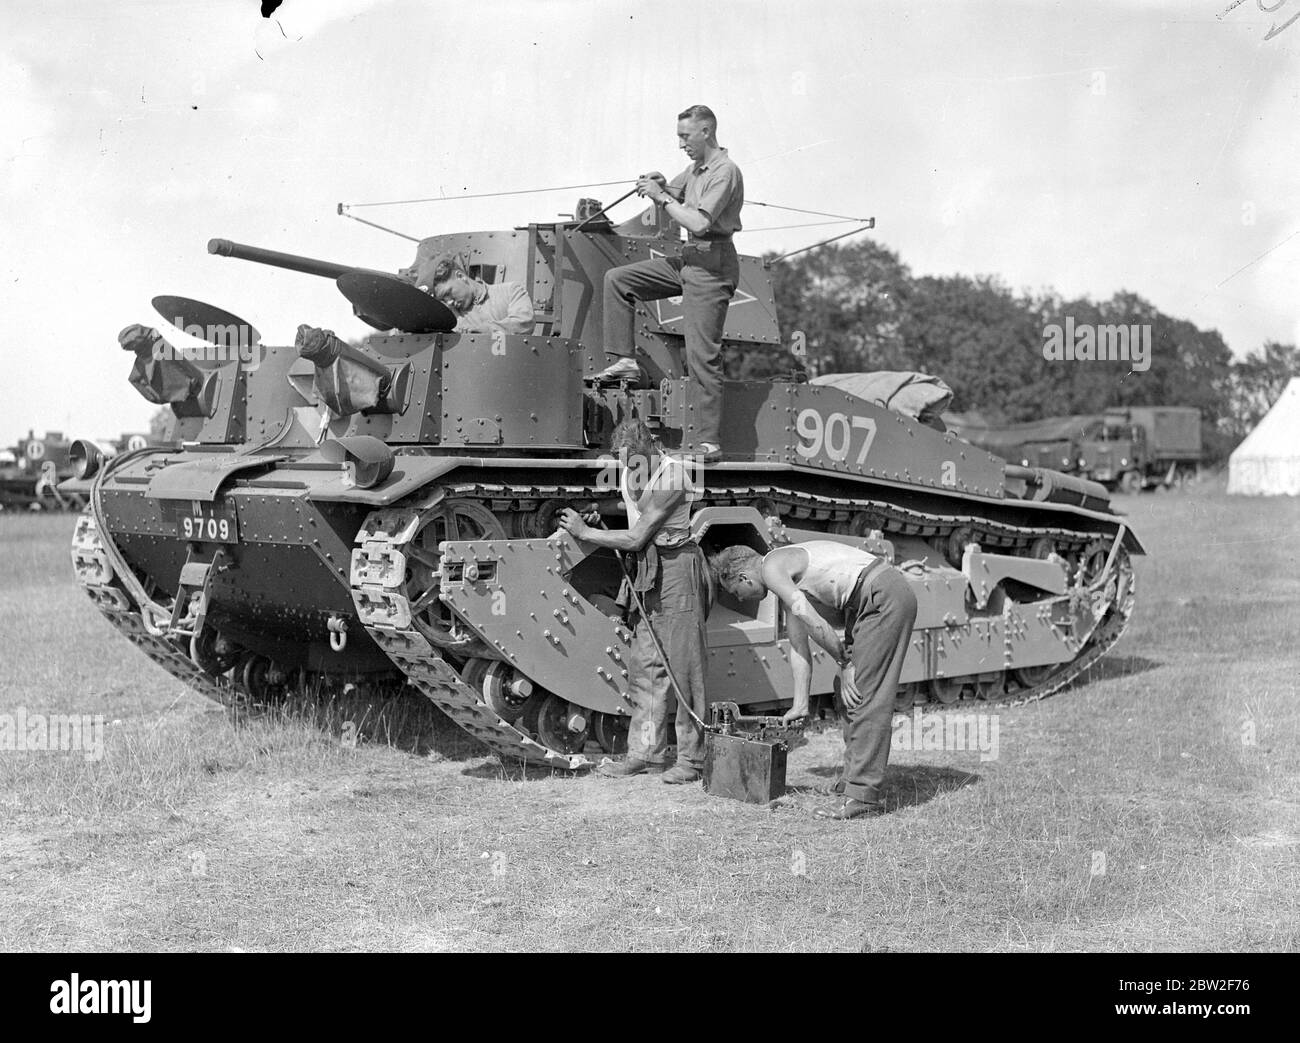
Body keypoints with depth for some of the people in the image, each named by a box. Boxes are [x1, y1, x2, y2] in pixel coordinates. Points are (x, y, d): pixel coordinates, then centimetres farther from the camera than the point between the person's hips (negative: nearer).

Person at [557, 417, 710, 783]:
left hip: (677, 568, -8)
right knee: (644, 666, 7)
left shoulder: (672, 477, -17)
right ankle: (646, 753, 14)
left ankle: (691, 760, -1)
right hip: (648, 573, 8)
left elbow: (636, 538, -16)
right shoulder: (629, 476, 8)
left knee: (681, 663, -6)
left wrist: (584, 532, -6)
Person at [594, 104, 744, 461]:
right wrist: (658, 185, 3)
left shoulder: (725, 171, -15)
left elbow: (699, 223, -25)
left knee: (702, 355, -9)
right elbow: (673, 196, 27)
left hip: (711, 266, -9)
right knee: (617, 279, 8)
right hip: (688, 258, 9)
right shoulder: (695, 168, 13)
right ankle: (624, 360, 8)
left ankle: (709, 440, -3)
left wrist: (661, 197, -16)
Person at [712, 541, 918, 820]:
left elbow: (813, 623, -16)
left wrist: (845, 662, -3)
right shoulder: (788, 574, 22)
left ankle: (863, 795, -9)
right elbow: (798, 644, 23)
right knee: (851, 696, 11)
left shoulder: (772, 569, -7)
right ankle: (851, 783, 14)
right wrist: (800, 705, 23)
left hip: (886, 596, -10)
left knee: (865, 695, -10)